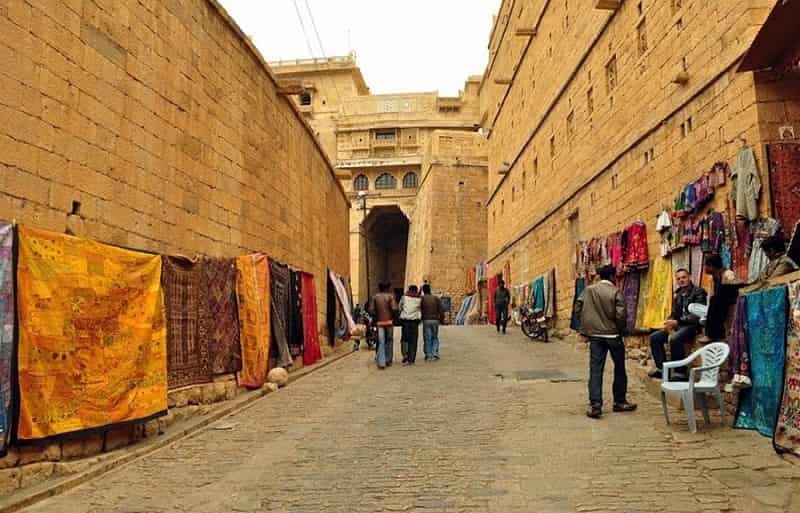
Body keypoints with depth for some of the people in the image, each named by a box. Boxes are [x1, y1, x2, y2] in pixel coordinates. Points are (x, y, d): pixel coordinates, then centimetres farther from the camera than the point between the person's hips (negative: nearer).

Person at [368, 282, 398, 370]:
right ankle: (388, 361, 19)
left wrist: (375, 317, 11)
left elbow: (371, 309, -3)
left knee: (381, 342, 2)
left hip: (379, 322, 2)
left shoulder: (375, 297, 3)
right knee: (389, 341, 13)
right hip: (389, 321, -2)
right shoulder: (390, 296, -5)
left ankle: (381, 362, -7)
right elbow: (394, 308, -15)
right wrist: (393, 316, 4)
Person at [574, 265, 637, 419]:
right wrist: (621, 329, 1)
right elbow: (620, 314, -16)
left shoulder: (588, 290, 1)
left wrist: (587, 326, 10)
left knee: (595, 370, 2)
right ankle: (620, 402, 25)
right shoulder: (616, 292, -9)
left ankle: (595, 405, -6)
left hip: (595, 335, 3)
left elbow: (578, 309, 0)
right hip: (613, 335, -2)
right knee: (619, 369, 15)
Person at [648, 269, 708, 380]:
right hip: (678, 326, 8)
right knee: (654, 337, -7)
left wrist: (677, 322, -19)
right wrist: (670, 323, -4)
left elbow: (697, 315, -14)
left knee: (674, 339, -35)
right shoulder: (677, 295, 17)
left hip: (692, 325, -8)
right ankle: (661, 369, -4)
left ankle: (680, 373, -25)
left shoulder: (698, 292, -4)